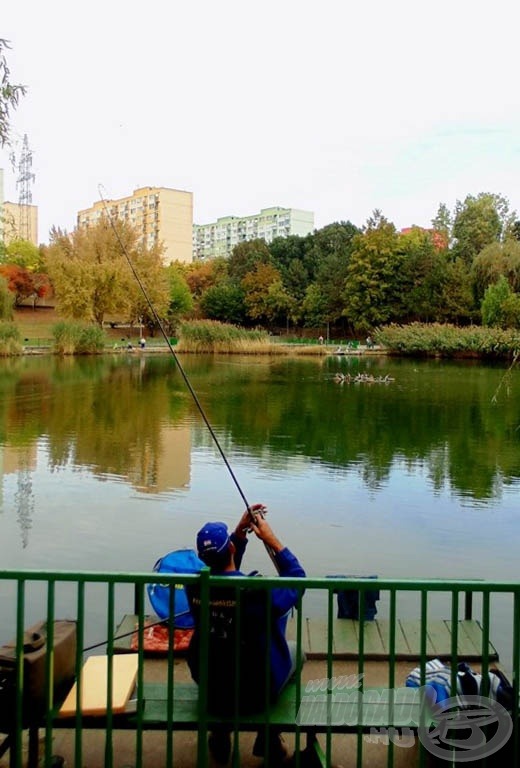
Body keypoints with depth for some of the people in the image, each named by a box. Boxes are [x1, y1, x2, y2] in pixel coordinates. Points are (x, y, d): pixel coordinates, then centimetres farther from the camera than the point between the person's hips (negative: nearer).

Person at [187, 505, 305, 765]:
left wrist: (241, 531, 3)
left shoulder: (194, 588, -14)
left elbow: (222, 570, 8)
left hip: (210, 690, 4)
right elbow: (297, 577, -10)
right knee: (293, 649, 25)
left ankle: (220, 737, 38)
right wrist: (272, 541, -6)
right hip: (256, 693, -4)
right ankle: (269, 740, 31)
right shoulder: (258, 592, -28)